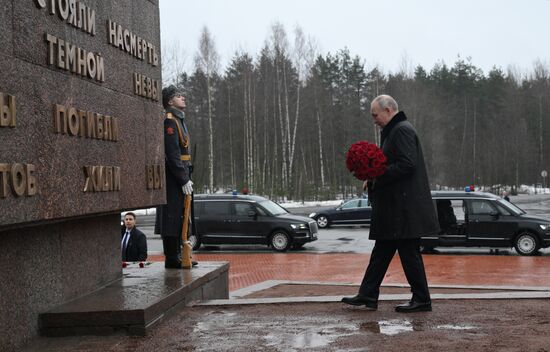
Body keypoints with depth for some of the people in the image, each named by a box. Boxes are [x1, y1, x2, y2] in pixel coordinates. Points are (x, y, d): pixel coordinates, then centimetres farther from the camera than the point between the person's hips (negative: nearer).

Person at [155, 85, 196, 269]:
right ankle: (172, 259, -1)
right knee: (173, 217, -6)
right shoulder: (169, 121, -13)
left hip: (179, 176, 10)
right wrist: (184, 180, -20)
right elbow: (173, 154, -20)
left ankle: (177, 256, 22)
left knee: (179, 217, 14)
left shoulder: (179, 120, 19)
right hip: (173, 178, -10)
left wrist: (187, 177, 17)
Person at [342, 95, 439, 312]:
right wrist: (373, 179, 9)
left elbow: (407, 164, -23)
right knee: (382, 250, 11)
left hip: (404, 207, -11)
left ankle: (422, 300, 5)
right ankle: (368, 295, 16)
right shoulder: (393, 131, 18)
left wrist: (378, 175, -16)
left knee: (409, 253, -3)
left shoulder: (402, 130, -14)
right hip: (395, 206, 11)